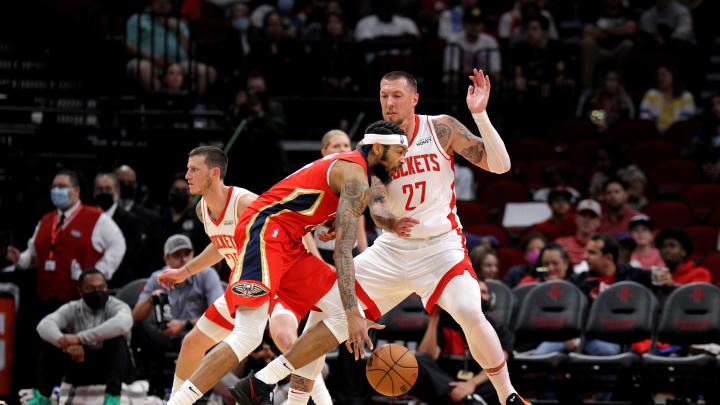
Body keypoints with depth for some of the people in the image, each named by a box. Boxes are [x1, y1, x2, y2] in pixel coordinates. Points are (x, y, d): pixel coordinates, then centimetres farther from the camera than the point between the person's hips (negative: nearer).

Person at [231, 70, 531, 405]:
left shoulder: (441, 129, -6)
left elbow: (500, 165, -11)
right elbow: (375, 205, -11)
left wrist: (480, 115, -24)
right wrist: (391, 223, -36)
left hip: (441, 247, -3)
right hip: (392, 248, 3)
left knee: (470, 315, -28)